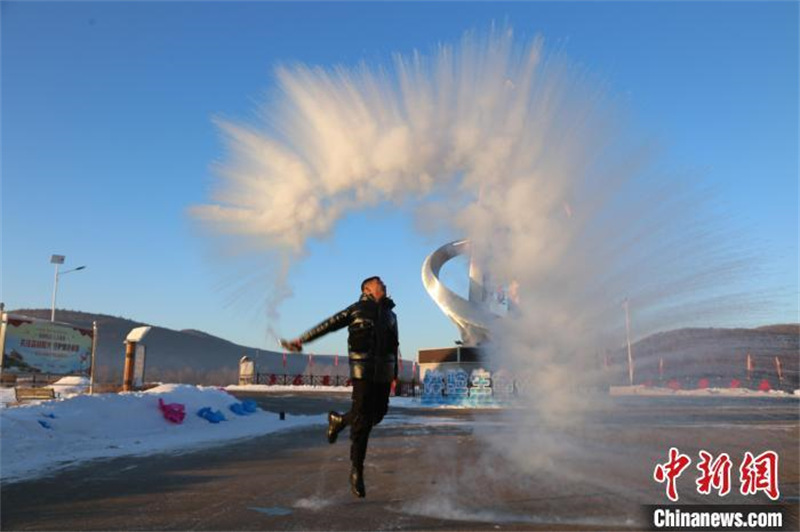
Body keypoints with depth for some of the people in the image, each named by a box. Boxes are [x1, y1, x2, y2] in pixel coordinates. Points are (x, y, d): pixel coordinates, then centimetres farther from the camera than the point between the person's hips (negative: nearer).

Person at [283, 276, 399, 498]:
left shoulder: (390, 314, 17)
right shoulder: (356, 310, 1)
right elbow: (328, 325, 3)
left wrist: (395, 375, 20)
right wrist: (301, 340, 2)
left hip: (384, 373, 6)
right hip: (363, 371, -6)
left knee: (377, 415, 9)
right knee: (363, 421, -6)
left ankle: (338, 420, 35)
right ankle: (356, 472, 5)